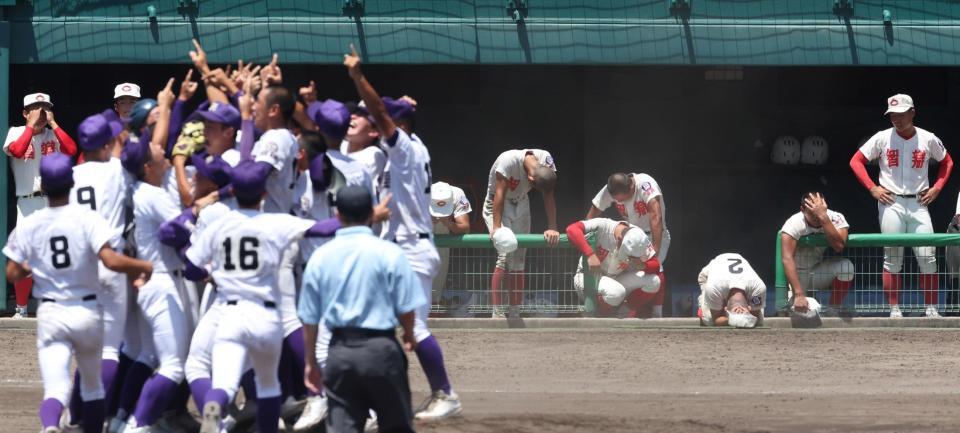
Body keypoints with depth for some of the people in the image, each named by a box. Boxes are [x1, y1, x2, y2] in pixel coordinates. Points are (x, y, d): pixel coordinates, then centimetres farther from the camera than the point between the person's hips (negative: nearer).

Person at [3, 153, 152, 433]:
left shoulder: (28, 226, -3)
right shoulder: (87, 220, -10)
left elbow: (13, 274, -1)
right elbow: (111, 261, -21)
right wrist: (143, 267, -4)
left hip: (50, 314, 0)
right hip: (87, 312, 0)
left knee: (55, 388, -9)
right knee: (93, 385, 22)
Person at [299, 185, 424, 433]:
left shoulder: (320, 257, 2)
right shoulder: (389, 253, -7)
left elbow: (309, 318, 5)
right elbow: (406, 308, -6)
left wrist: (311, 363, 16)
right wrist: (409, 336, 16)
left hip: (340, 350, 2)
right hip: (380, 348, -2)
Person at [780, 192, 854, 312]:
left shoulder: (836, 218, -17)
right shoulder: (794, 224, -26)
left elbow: (839, 246, -36)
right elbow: (787, 259, -36)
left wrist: (823, 217, -41)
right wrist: (799, 294, -46)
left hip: (818, 269, 3)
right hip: (796, 274, -3)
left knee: (846, 266, -24)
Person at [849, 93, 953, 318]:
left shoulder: (928, 139, 3)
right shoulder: (883, 138, 0)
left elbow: (947, 162, 19)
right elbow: (856, 161, 5)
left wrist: (936, 188, 6)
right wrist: (872, 188, -3)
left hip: (918, 204, 1)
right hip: (891, 204, -1)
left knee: (927, 257, -6)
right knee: (892, 259, -1)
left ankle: (931, 308, 0)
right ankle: (894, 309, 2)